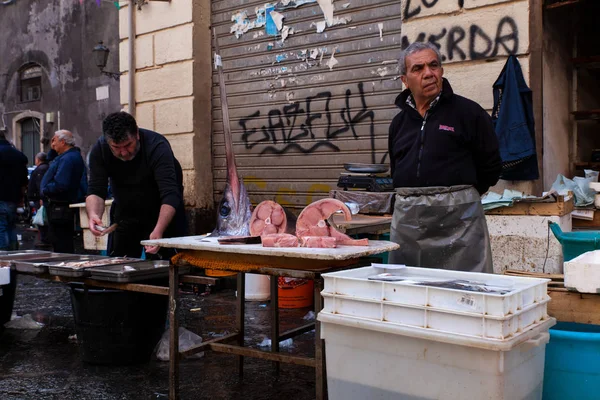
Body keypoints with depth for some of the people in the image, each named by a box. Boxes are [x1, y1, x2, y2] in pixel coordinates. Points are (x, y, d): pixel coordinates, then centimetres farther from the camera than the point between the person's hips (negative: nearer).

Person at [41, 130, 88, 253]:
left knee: (61, 246, -6)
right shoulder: (74, 155, 15)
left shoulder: (67, 159, -19)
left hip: (59, 209, -11)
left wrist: (45, 190, -13)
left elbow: (60, 185, -26)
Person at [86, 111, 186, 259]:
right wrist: (94, 215, -43)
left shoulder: (157, 146, -31)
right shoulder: (99, 150, -19)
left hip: (164, 212, -3)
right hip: (125, 210, 4)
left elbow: (170, 195, -39)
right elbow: (96, 191, -21)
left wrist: (158, 231, -54)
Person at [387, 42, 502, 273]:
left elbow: (490, 166, 2)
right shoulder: (400, 122, 15)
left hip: (457, 218, -4)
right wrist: (416, 194, 12)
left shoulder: (468, 112, 0)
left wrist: (459, 194, 8)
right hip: (407, 218, 5)